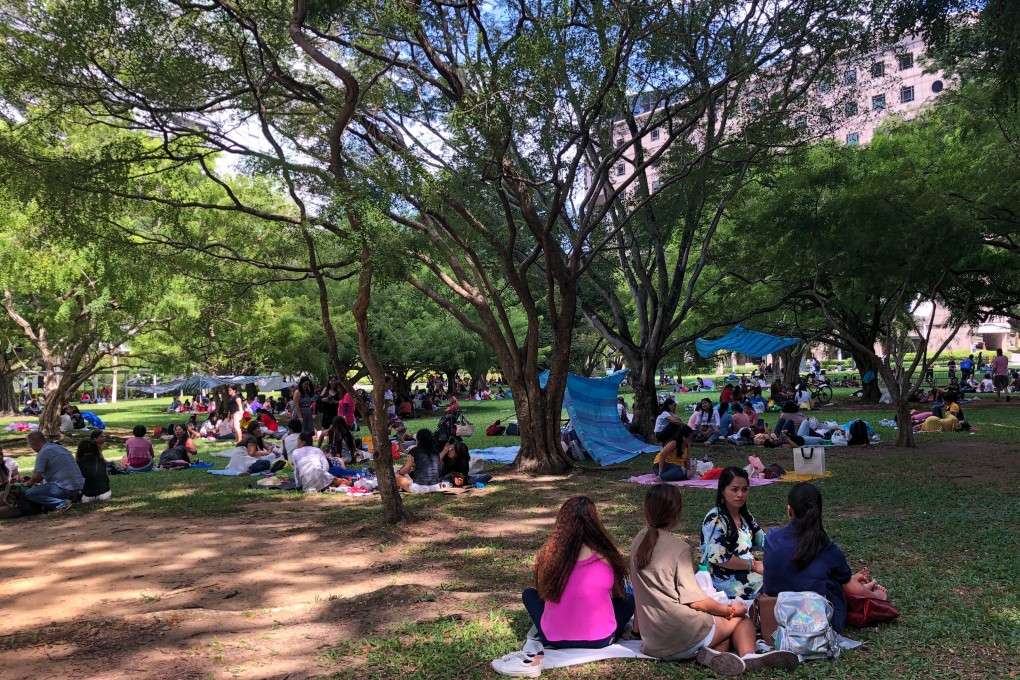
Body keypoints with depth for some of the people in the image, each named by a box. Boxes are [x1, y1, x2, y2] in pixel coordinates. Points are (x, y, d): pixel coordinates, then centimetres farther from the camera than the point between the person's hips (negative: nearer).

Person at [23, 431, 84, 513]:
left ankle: (62, 504, -15)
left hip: (65, 487, -9)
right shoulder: (58, 447, 18)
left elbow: (37, 477, -11)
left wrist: (29, 483, 10)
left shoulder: (43, 453, -9)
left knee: (29, 493, -7)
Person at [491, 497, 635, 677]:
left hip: (556, 640, 1)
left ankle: (542, 656, 14)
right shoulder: (606, 555, -9)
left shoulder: (547, 553, -7)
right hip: (601, 640, -1)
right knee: (630, 598, 23)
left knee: (529, 594, 26)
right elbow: (618, 595, 9)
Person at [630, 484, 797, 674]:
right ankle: (747, 656, -13)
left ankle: (711, 653, -5)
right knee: (742, 619, 16)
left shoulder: (640, 540, 6)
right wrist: (730, 610, 1)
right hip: (684, 637, -6)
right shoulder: (678, 547, -14)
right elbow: (695, 601, -15)